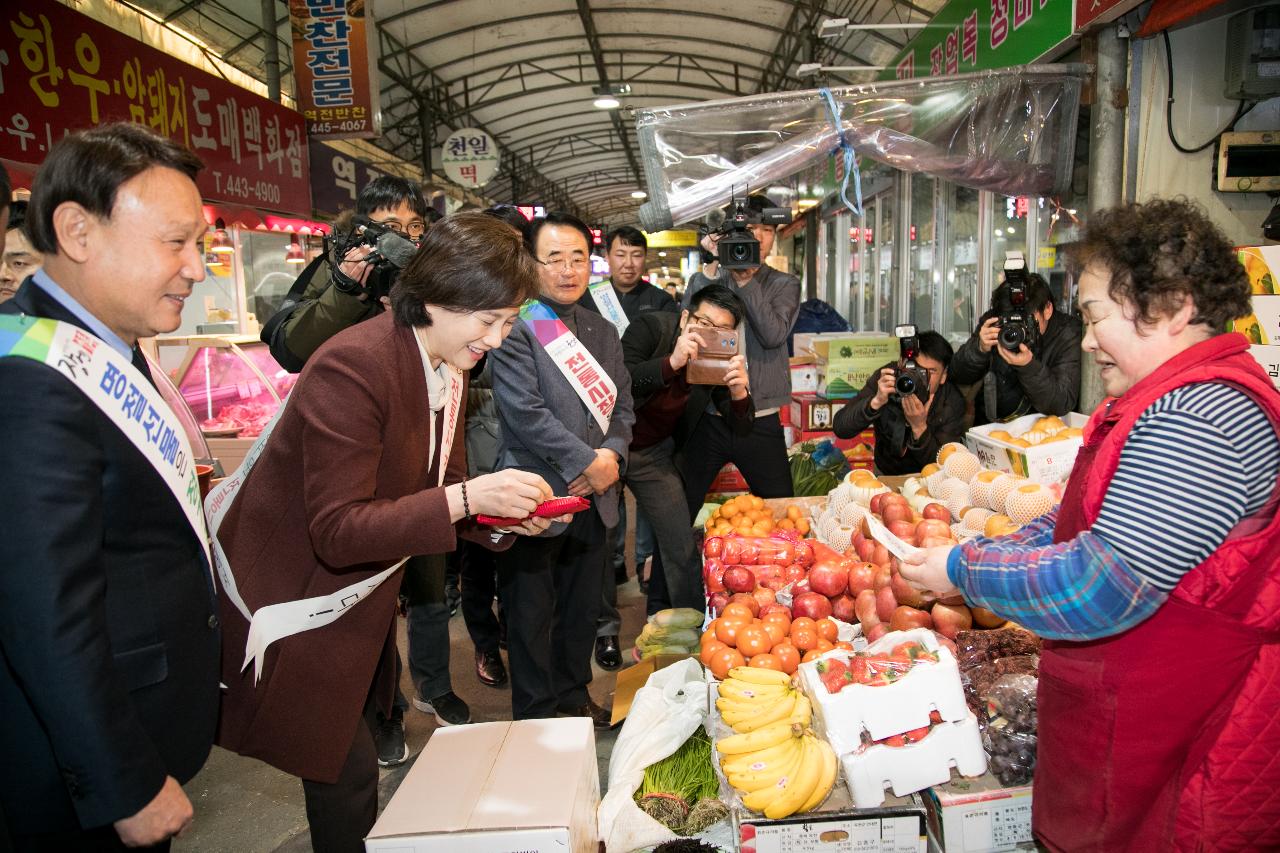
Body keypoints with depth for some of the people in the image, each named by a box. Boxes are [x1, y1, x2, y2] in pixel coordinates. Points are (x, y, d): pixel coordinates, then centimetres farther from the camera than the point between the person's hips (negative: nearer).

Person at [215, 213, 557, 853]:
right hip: (296, 601, -8)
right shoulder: (353, 365, -27)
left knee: (350, 759, 20)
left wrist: (504, 516, -12)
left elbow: (437, 492, 8)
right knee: (346, 773, 1)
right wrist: (466, 498, -36)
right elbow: (339, 531, -28)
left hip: (360, 596, 8)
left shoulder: (447, 368, 0)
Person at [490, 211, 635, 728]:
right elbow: (524, 412, -18)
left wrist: (611, 456, -7)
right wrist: (586, 462, -16)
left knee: (583, 607, 19)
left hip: (593, 494, 6)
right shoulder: (515, 328, -9)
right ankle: (534, 717, 26)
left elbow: (621, 404, 11)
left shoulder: (603, 332, 13)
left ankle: (574, 696, 38)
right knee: (532, 614, 8)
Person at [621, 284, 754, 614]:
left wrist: (739, 392, -31)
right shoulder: (651, 327, -19)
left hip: (654, 453, 3)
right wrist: (671, 363, -42)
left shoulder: (722, 361, -10)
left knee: (680, 543, 1)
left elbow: (741, 428, -10)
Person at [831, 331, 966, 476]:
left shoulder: (953, 403, -15)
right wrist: (877, 401, -32)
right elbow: (840, 428, -18)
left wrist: (919, 427, -31)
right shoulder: (887, 378, -13)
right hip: (885, 475, 1)